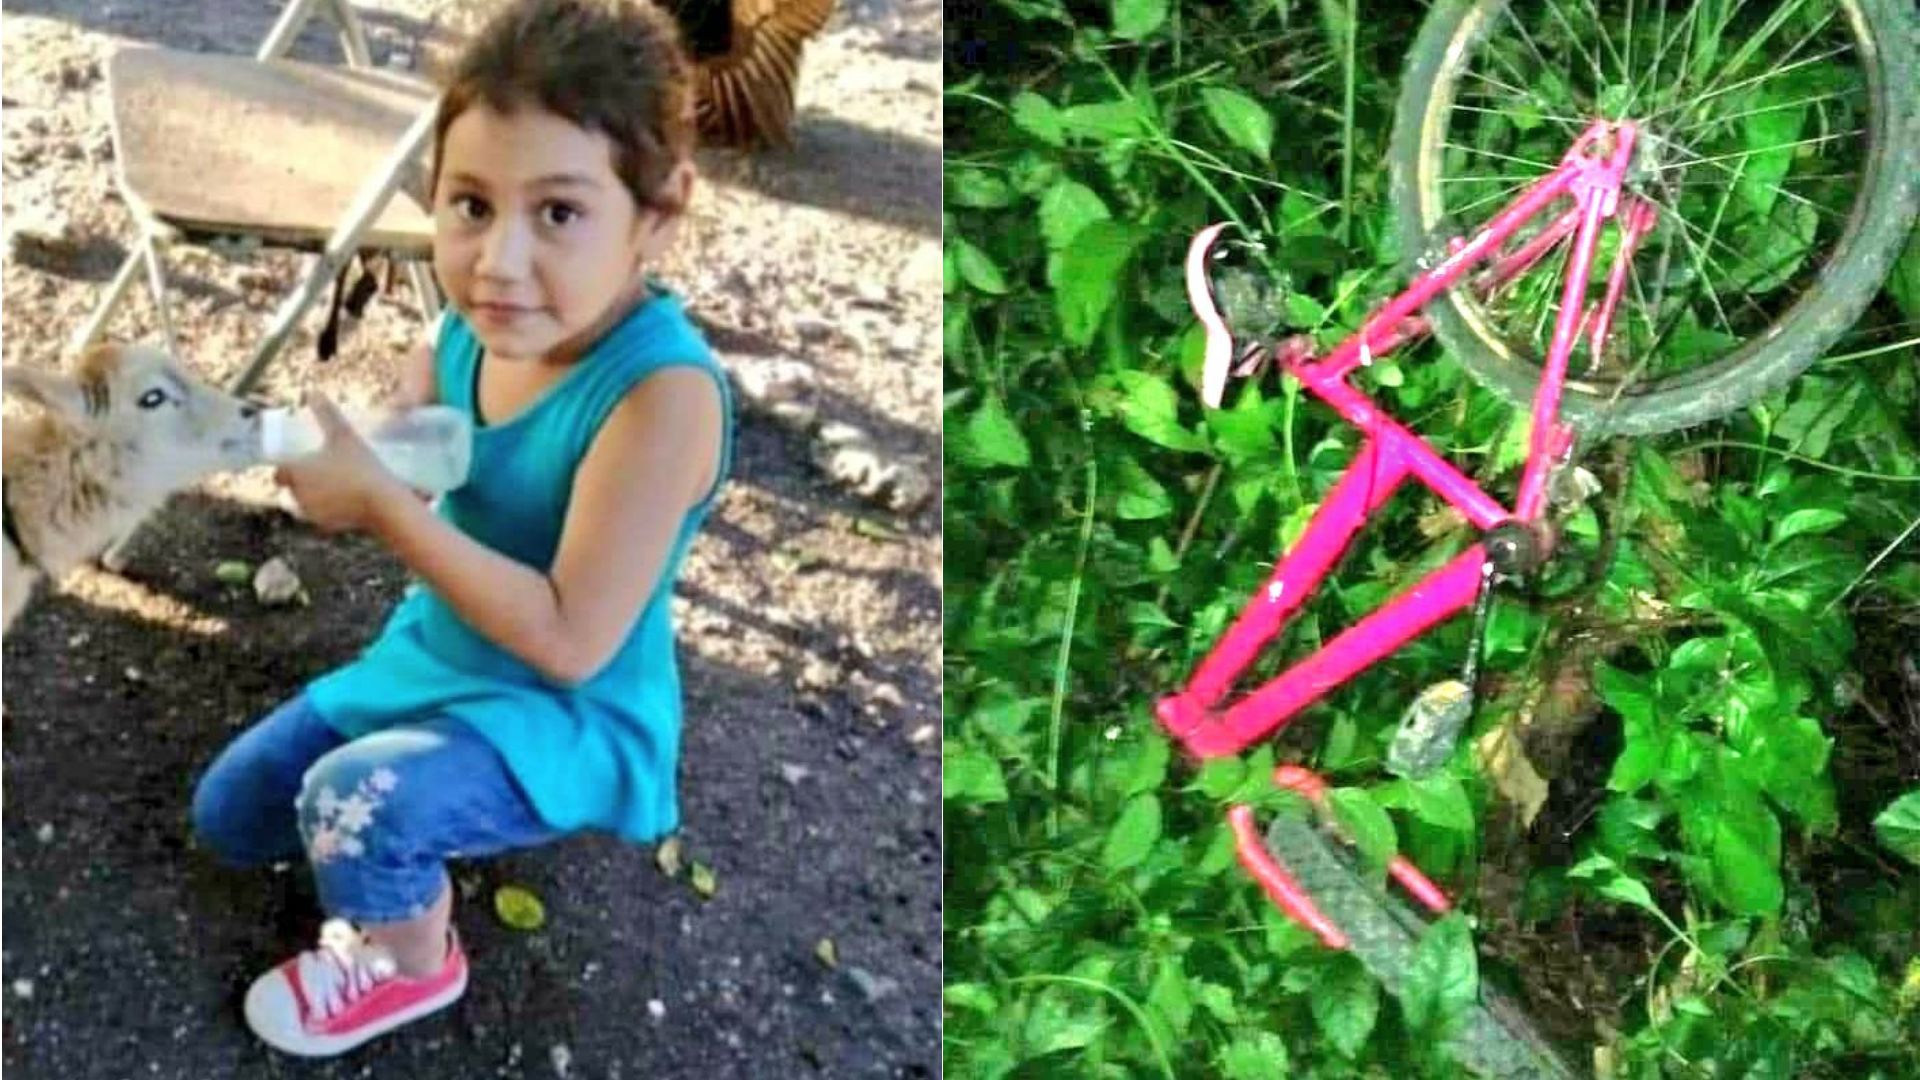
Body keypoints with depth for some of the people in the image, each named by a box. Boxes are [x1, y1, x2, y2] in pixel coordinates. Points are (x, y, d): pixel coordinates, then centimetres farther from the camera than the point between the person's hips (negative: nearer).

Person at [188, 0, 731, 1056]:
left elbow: (570, 640, -32)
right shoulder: (473, 328, -11)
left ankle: (412, 960, 4)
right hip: (433, 659, 8)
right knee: (226, 813, 14)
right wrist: (332, 451, -21)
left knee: (356, 801, -29)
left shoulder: (663, 390, -33)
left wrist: (382, 503, -30)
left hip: (570, 719, -7)